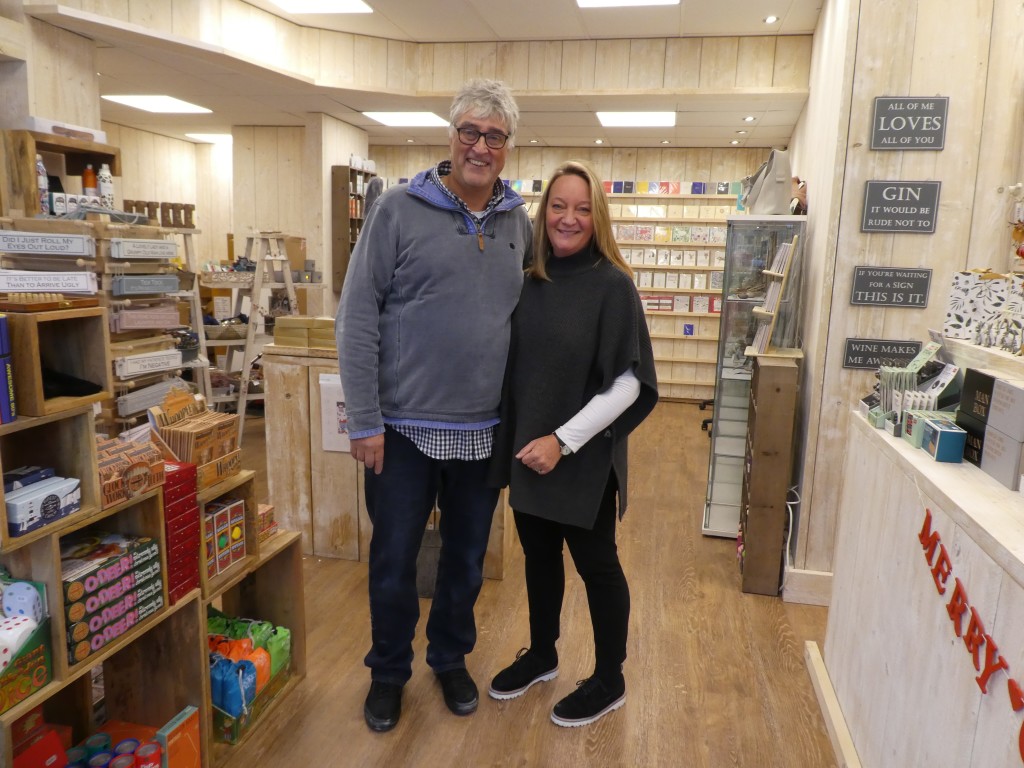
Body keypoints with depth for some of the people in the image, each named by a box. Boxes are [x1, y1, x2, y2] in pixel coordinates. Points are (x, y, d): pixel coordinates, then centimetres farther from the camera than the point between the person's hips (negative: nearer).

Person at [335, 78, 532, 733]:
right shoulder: (400, 209, -7)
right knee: (393, 563, 12)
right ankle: (389, 671, 37)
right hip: (405, 427, -3)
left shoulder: (519, 223, 5)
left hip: (485, 430, 4)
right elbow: (357, 318, -9)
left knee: (467, 561, 18)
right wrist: (365, 422, -12)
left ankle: (452, 659, 42)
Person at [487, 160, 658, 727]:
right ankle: (541, 655, 42)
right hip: (526, 449, 5)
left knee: (595, 563, 10)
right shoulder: (528, 281, 3)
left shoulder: (612, 285, -13)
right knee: (539, 555, 19)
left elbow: (628, 384, -16)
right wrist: (518, 437, 3)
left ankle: (609, 681, 31)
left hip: (584, 456, -5)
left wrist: (563, 440, -20)